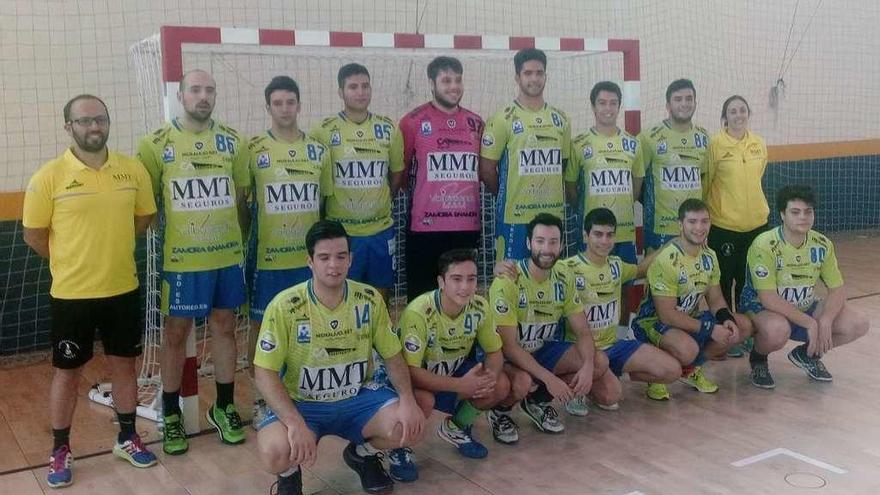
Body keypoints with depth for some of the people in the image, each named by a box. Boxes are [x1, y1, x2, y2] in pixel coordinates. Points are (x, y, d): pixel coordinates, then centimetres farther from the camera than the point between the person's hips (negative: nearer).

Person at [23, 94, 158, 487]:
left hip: (123, 289, 3)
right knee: (67, 372, 10)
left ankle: (127, 438, 31)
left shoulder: (133, 170, -2)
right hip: (71, 294, -3)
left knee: (124, 365, 14)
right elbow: (34, 235, -3)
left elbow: (143, 218, 11)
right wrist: (70, 261, 6)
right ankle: (61, 451, 25)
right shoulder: (49, 176, -11)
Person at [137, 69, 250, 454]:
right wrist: (159, 238, -1)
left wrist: (235, 235, 10)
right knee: (176, 333, 7)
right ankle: (171, 415, 21)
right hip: (181, 258, -3)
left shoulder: (232, 141, 3)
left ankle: (224, 407, 27)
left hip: (227, 255, 3)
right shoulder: (156, 144, -5)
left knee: (225, 327, 12)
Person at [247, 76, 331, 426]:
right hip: (267, 257, -3)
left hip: (309, 256, 3)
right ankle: (261, 398, 19)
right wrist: (245, 242, -2)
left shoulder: (318, 150, 5)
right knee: (261, 326, 6)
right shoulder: (254, 150, -4)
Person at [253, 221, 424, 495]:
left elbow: (393, 356, 1)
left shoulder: (370, 299, -7)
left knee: (409, 426, -23)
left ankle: (362, 453, 13)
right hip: (301, 403, -3)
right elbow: (265, 373, -16)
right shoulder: (284, 306, -17)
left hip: (357, 398, 3)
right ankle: (290, 473, 8)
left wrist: (408, 399, -18)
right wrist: (295, 422, -30)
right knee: (276, 453, -34)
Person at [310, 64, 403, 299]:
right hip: (340, 232, -3)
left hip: (381, 229, 3)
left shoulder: (387, 128, 4)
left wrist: (378, 200, 8)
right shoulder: (324, 131, -5)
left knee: (380, 297, 12)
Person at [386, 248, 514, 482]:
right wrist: (461, 385, -40)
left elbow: (494, 352, -4)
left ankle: (456, 427, 14)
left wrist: (490, 375, -29)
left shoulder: (480, 307, -16)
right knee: (424, 400, -37)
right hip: (416, 378, -6)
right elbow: (410, 371, -33)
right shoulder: (419, 312, -33)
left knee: (500, 385, -13)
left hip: (453, 370, 6)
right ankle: (399, 447, -4)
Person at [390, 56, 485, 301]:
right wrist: (425, 195, 5)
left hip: (467, 226, 4)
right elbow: (398, 172, 3)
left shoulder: (475, 123, 10)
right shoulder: (413, 122, -4)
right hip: (425, 227, -4)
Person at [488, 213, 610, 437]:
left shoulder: (564, 279, -6)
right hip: (508, 356, -6)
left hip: (542, 350, 6)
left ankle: (539, 401, 7)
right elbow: (509, 346, -25)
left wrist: (588, 366, -23)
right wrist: (549, 378, -30)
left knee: (600, 362, -12)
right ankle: (500, 411, -2)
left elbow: (583, 332, -3)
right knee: (522, 381, -39)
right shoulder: (507, 282, -25)